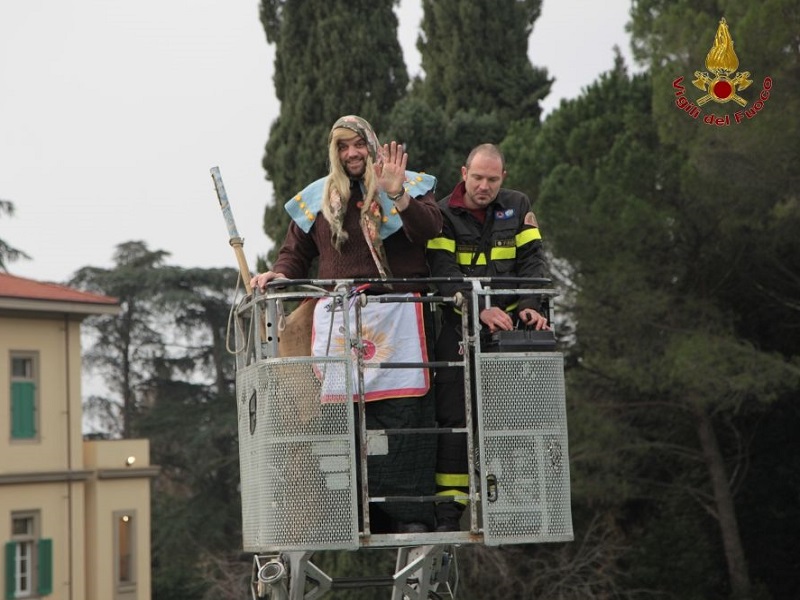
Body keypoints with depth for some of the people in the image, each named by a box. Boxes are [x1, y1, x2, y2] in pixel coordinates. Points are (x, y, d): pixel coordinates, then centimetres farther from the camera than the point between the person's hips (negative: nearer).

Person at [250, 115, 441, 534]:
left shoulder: (410, 185, 14)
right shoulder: (316, 200, 20)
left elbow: (430, 229, -3)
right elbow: (296, 254, 22)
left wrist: (396, 194, -16)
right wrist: (279, 275, 2)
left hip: (397, 315, -2)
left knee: (402, 413, -10)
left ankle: (409, 512, -10)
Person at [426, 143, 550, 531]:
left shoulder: (518, 207, 9)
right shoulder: (443, 215, -1)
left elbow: (532, 261, 3)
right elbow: (444, 274, -13)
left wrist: (530, 306, -15)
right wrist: (481, 310, -27)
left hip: (509, 324, 2)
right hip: (459, 328, -2)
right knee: (454, 416, -6)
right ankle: (448, 506, -5)